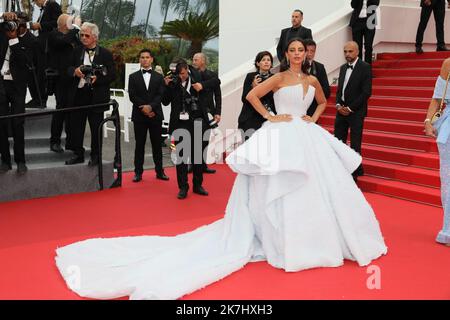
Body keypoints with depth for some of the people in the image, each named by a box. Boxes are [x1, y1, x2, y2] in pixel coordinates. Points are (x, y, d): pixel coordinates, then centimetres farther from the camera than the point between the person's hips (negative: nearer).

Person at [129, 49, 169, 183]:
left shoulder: (159, 77, 10)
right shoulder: (133, 77, 8)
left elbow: (160, 95, -2)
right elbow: (132, 96, -2)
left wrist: (150, 107, -17)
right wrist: (144, 108, -13)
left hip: (155, 115, 1)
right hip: (139, 115, 0)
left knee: (157, 144, 4)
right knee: (139, 145, 3)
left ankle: (159, 171, 11)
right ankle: (138, 172, 7)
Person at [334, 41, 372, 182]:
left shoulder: (365, 67, -7)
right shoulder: (343, 68, 13)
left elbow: (366, 92, -13)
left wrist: (350, 108, -14)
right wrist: (338, 105, -1)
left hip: (356, 111, -6)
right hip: (342, 109, 6)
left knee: (355, 143, -1)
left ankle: (355, 171, 10)